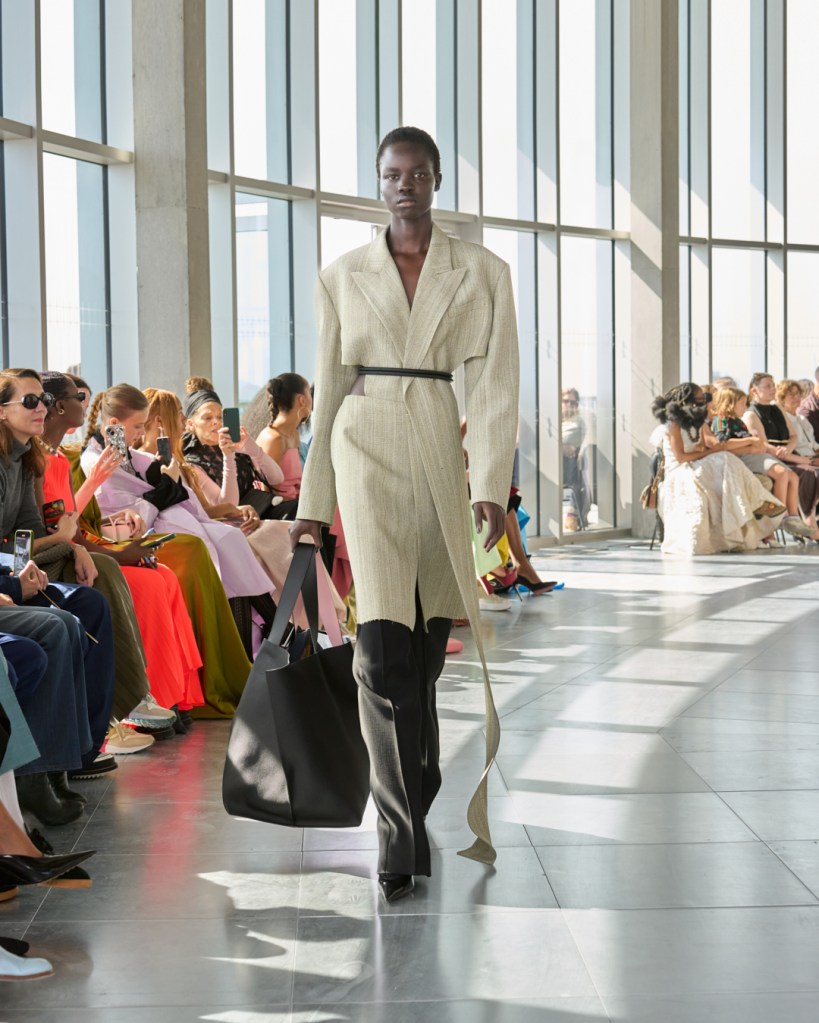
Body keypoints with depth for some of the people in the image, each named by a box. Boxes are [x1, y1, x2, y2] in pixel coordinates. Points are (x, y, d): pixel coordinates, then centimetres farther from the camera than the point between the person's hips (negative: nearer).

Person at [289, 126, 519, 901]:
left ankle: (416, 816, 24)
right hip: (366, 452, -1)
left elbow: (494, 386, -1)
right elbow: (328, 390, 11)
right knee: (384, 649, -13)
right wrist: (314, 503, 10)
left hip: (441, 455, 1)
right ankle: (400, 834, -10)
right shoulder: (342, 277, 9)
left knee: (427, 649, 7)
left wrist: (490, 485, -13)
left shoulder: (482, 273, 7)